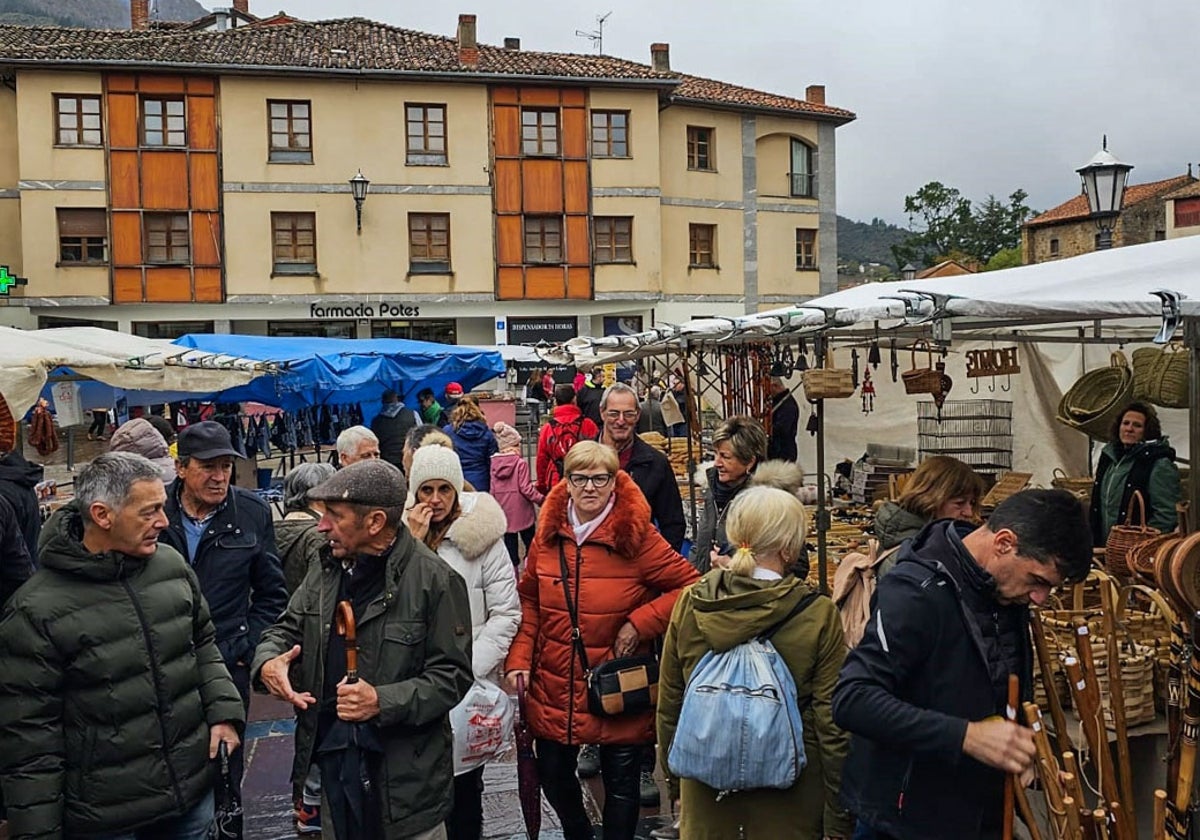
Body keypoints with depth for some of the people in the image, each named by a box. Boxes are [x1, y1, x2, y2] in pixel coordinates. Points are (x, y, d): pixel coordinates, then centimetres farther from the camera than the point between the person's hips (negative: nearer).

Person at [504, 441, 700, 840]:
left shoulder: (636, 536, -12)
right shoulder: (548, 534, -1)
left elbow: (690, 586, -10)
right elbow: (529, 601, 7)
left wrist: (641, 623, -17)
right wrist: (519, 659, -3)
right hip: (553, 689, 4)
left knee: (620, 782, 11)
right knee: (553, 776, 18)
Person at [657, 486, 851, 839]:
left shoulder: (690, 603, -8)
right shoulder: (818, 615, -16)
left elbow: (668, 707, 1)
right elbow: (832, 722, -12)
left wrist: (676, 782, 15)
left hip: (705, 791, 3)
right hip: (787, 800, -2)